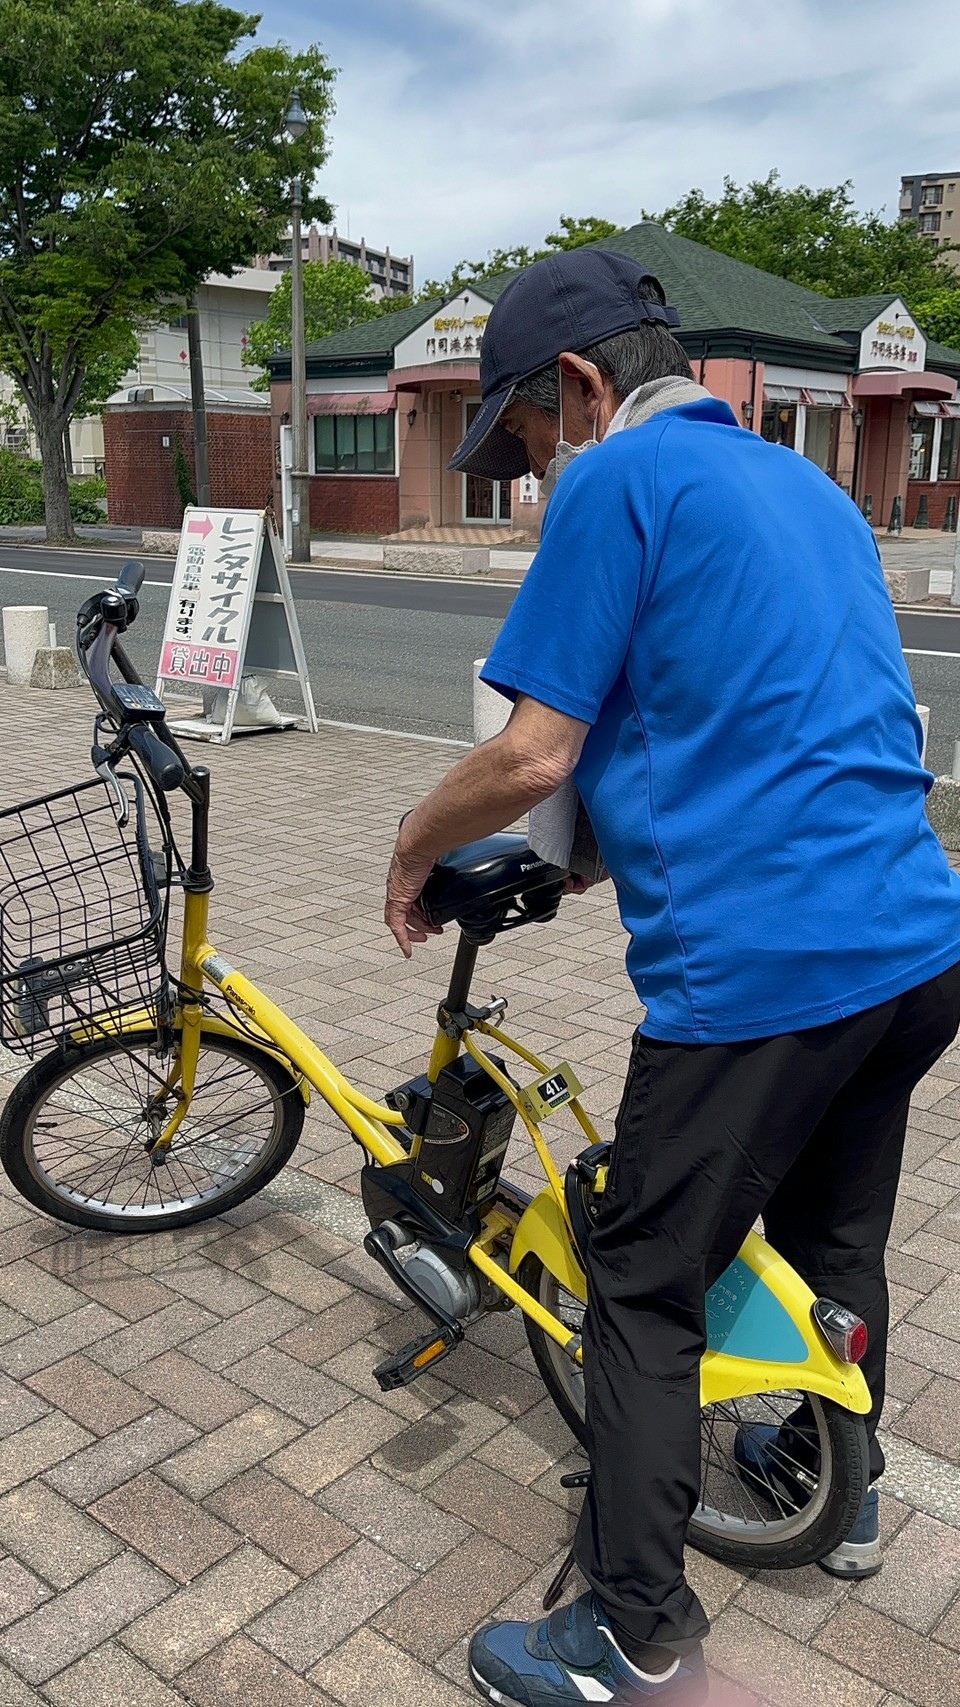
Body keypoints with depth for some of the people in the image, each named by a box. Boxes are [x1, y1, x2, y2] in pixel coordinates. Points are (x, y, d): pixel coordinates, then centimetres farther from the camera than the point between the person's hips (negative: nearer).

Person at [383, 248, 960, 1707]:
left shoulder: (618, 480, -7)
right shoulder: (814, 489, 18)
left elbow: (532, 758, -11)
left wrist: (413, 850, 6)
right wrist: (620, 828, 29)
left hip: (758, 971, -9)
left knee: (645, 1294, 8)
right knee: (838, 1241, 26)